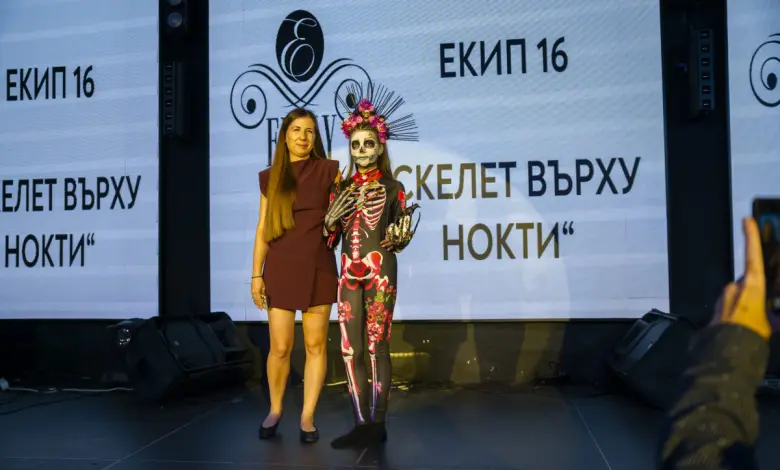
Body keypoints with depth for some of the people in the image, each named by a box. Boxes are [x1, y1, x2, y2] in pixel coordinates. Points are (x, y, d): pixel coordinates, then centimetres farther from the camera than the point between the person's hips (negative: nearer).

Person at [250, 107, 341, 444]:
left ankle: (307, 417, 15)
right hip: (280, 269, 1)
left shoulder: (328, 171, 3)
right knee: (280, 347, 2)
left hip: (318, 267, 0)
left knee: (315, 345, 3)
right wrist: (256, 274, 4)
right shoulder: (270, 177, 8)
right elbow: (262, 229, 8)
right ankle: (274, 411, 25)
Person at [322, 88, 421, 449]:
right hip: (349, 273, 5)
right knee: (349, 349, 3)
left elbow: (401, 238, 3)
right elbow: (329, 240, 11)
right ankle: (362, 424, 13)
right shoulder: (341, 189, 11)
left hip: (381, 271, -4)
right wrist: (330, 220, -9)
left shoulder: (392, 187, 1)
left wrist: (397, 237, -20)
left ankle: (377, 424, 7)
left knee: (377, 347, -2)